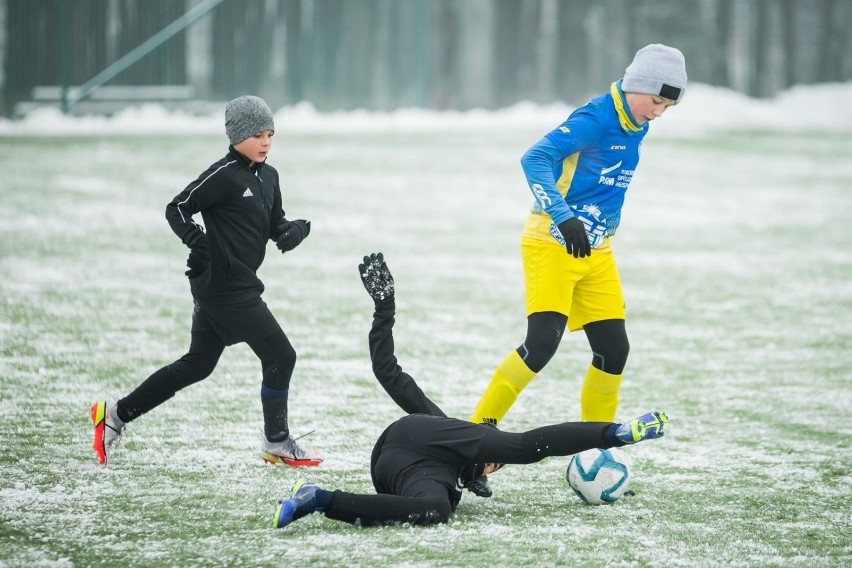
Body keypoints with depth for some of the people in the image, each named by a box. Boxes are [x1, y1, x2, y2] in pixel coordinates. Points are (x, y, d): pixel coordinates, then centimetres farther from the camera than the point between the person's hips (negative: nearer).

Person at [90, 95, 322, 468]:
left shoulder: (268, 177, 12)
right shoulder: (224, 175, -14)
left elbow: (274, 224, 19)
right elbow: (177, 209, -14)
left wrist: (293, 231, -3)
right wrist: (197, 242, -28)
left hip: (240, 285, 10)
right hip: (224, 286, -10)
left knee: (198, 364, 16)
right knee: (280, 356, -5)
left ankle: (116, 414, 22)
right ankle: (276, 444, 10)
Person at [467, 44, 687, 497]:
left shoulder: (636, 126, 7)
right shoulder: (595, 119, -18)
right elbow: (536, 159, -28)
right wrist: (564, 218, -38)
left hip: (596, 253, 8)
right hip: (553, 245, -8)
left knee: (613, 350, 3)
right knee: (542, 342, -21)